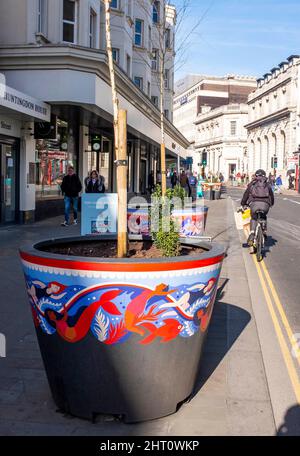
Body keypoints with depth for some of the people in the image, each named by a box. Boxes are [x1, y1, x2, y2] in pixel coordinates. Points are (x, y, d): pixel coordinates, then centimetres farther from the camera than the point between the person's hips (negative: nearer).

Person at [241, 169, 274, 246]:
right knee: (264, 217, 31)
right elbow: (271, 195, 32)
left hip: (254, 203, -1)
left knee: (253, 218, 20)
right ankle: (264, 232, 18)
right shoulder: (267, 184, 24)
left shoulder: (252, 184, 20)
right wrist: (271, 203, 51)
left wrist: (242, 204, 30)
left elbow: (246, 194, 19)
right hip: (265, 204, 1)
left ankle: (252, 233, -2)